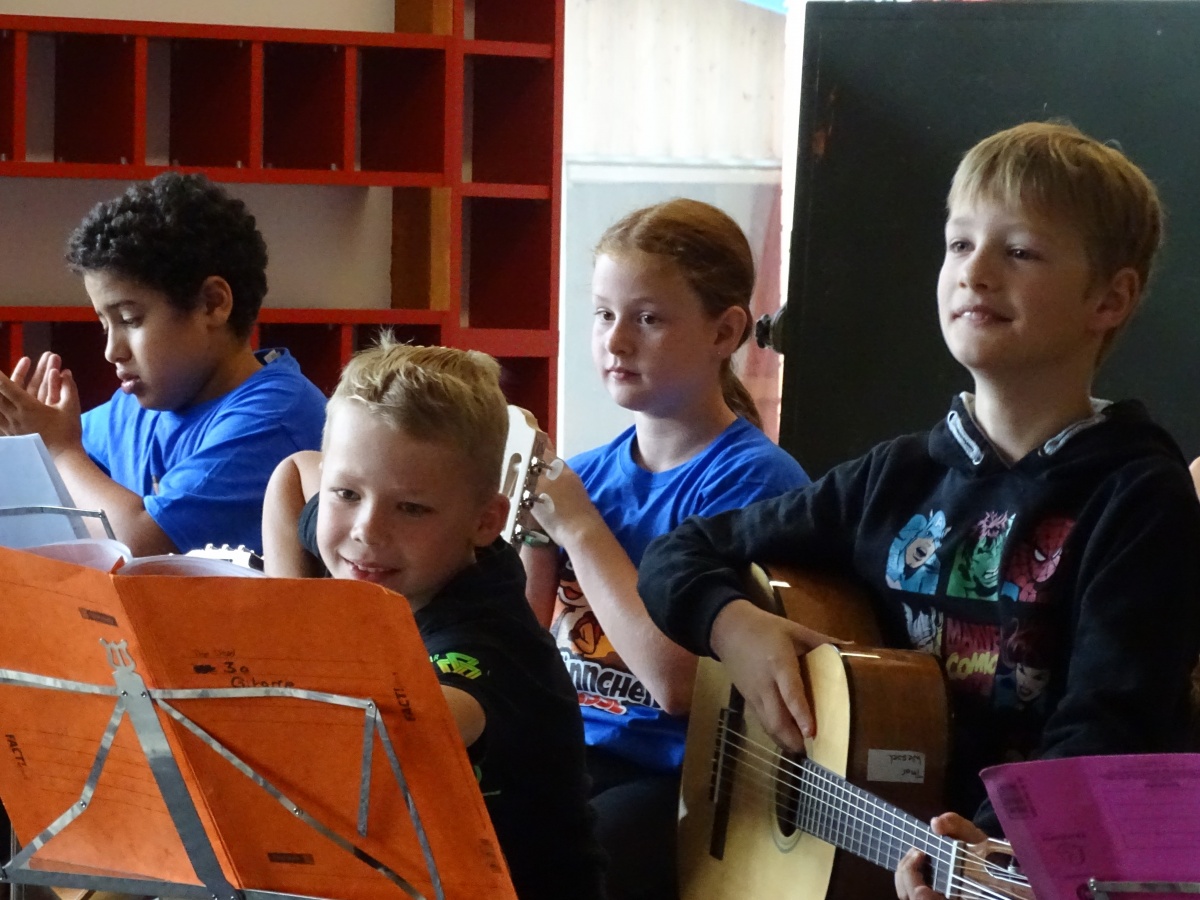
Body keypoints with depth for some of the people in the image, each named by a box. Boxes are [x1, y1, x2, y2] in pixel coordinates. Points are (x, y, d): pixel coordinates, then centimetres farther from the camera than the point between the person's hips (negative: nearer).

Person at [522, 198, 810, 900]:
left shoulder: (753, 479, -9)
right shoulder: (589, 473, 8)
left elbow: (679, 683, -19)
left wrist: (579, 527, -15)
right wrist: (526, 534, -6)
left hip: (678, 779, -5)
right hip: (567, 756, 6)